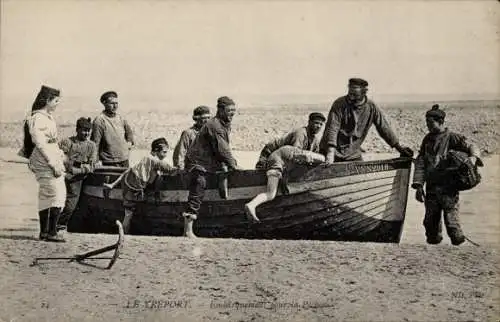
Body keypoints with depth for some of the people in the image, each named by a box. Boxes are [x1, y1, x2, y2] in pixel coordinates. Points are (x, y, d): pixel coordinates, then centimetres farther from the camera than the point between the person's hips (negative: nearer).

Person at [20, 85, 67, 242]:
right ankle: (52, 233, -10)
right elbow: (41, 144, -20)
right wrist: (54, 164, -21)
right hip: (46, 163, -11)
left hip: (49, 162, 11)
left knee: (45, 196, 14)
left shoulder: (47, 117, 17)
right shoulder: (38, 118, -14)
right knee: (57, 195, -12)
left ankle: (44, 232, 21)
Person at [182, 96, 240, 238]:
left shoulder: (226, 125, 12)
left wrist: (233, 163, 5)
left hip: (209, 162, 10)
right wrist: (233, 166, -15)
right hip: (198, 163, -10)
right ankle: (188, 230, -14)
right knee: (197, 194, -13)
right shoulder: (215, 126, -19)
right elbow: (222, 149, -22)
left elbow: (225, 149, 17)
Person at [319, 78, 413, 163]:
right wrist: (331, 152, -34)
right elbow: (332, 128, -22)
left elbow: (384, 128, 2)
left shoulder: (371, 108, -5)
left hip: (353, 154, 3)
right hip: (334, 151, -3)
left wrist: (399, 147, 0)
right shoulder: (339, 104, -15)